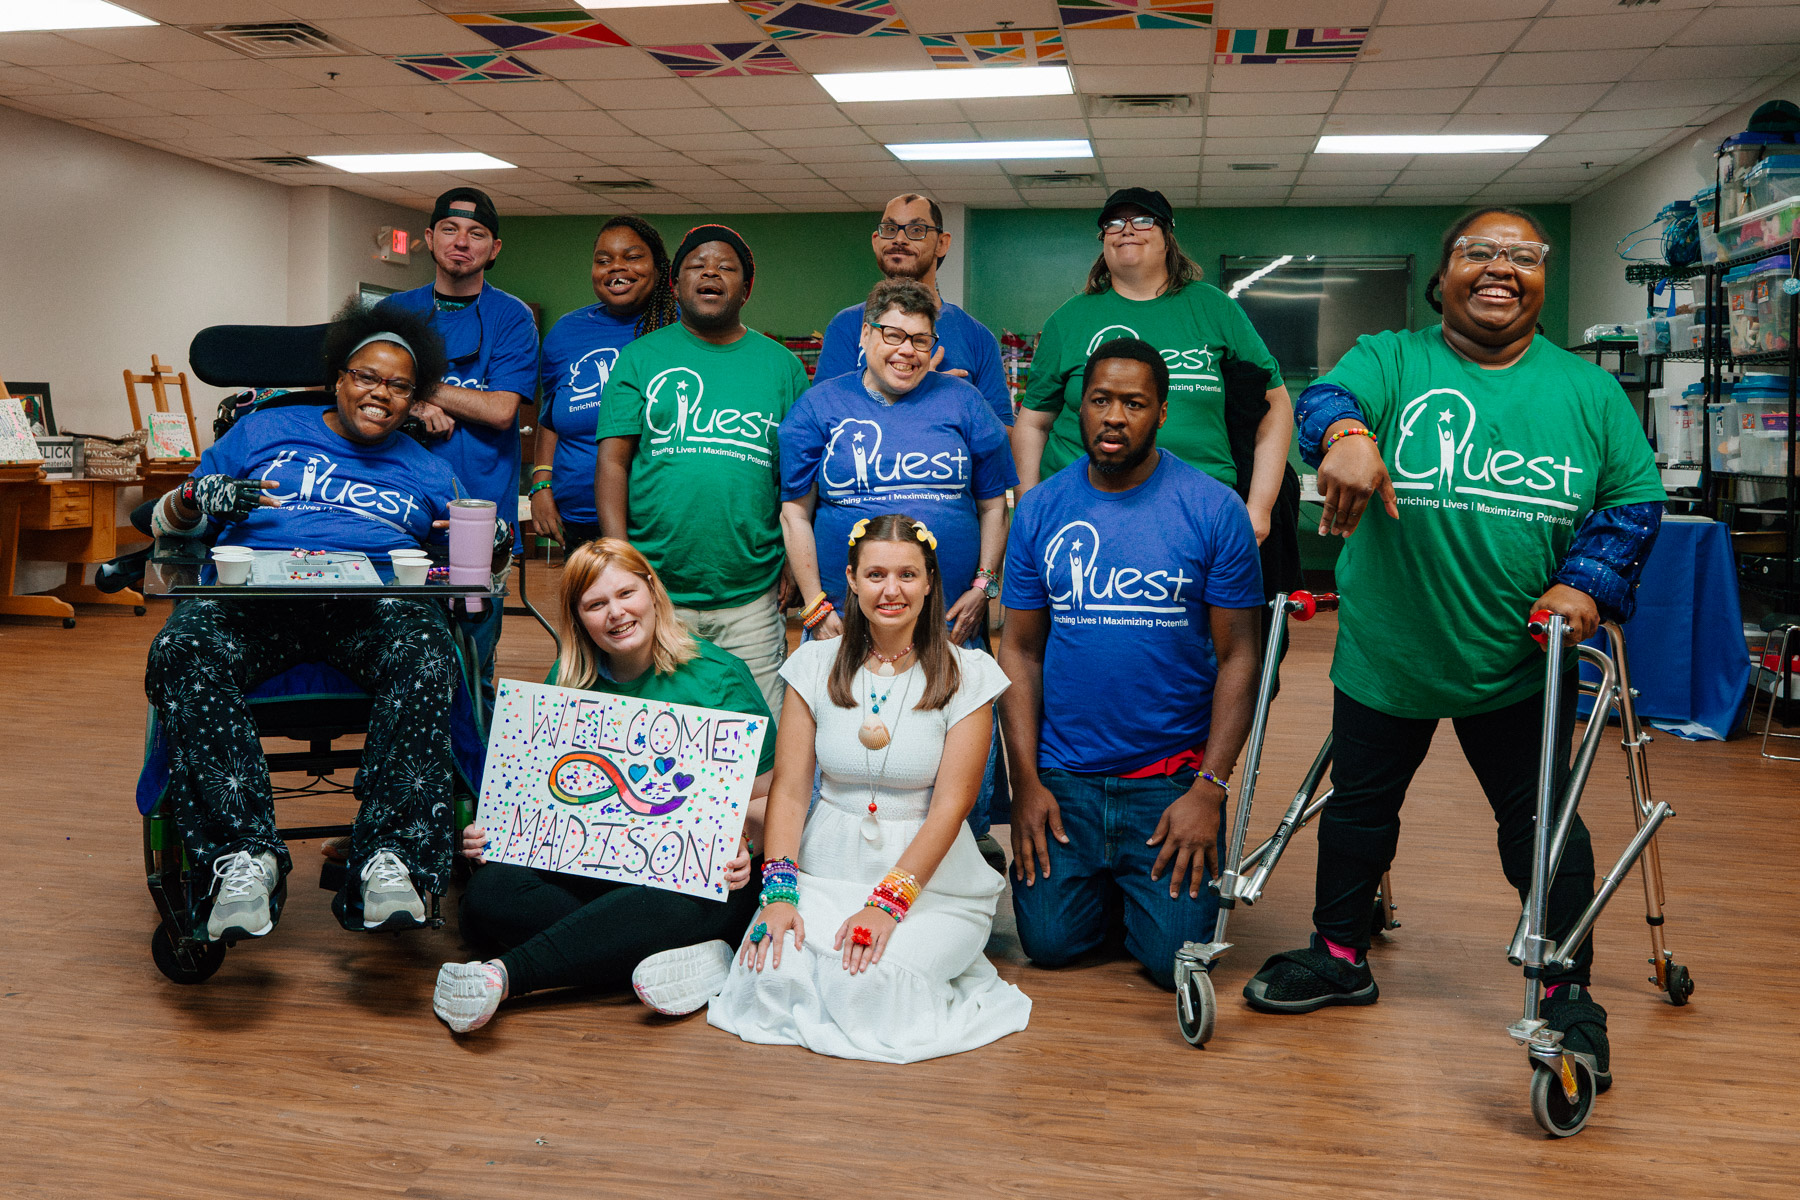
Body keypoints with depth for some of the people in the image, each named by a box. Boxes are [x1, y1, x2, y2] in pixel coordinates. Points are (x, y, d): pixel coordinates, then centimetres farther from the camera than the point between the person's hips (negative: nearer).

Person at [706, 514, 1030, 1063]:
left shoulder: (968, 675, -3)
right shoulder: (816, 665, 5)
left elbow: (951, 803, -9)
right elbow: (789, 788, 0)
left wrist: (888, 901, -19)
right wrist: (779, 890, -14)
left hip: (931, 879, -1)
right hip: (826, 869, 2)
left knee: (866, 985, -26)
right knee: (776, 976, -25)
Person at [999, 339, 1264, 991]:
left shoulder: (1214, 510, -6)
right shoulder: (1039, 510, 1)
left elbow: (1238, 655, -5)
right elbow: (1020, 650, 3)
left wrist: (1209, 789, -12)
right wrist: (1025, 782, -4)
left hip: (1175, 776, -2)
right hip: (1062, 775, 2)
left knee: (1175, 959, -6)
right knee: (1049, 942, -1)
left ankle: (1150, 883, 27)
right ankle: (1105, 886, 31)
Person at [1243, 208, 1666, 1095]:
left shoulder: (1589, 390, 4)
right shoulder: (1389, 359, -2)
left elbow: (1635, 498, 7)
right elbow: (1327, 395, -23)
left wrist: (1588, 582, -10)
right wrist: (1345, 432, -47)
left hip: (1521, 660, 1)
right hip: (1385, 651, 0)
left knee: (1542, 822, 7)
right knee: (1358, 805, 13)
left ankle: (1570, 994, 24)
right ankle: (1340, 956, 33)